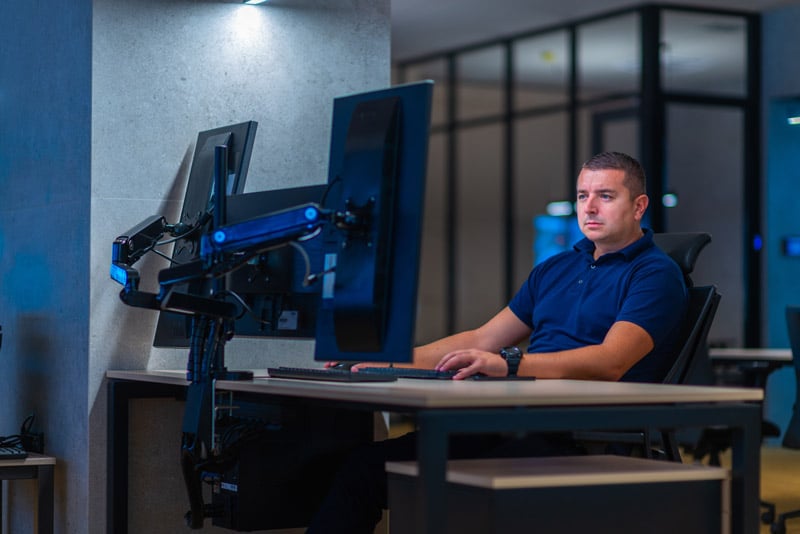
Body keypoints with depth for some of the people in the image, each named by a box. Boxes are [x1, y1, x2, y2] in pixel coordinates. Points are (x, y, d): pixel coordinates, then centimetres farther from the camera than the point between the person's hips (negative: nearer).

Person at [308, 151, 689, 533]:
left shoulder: (655, 273, 0)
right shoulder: (554, 268, 25)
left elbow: (611, 361, -16)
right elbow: (483, 339, 25)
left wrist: (508, 364, -28)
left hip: (579, 437, -8)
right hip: (515, 422, 8)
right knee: (365, 465, -12)